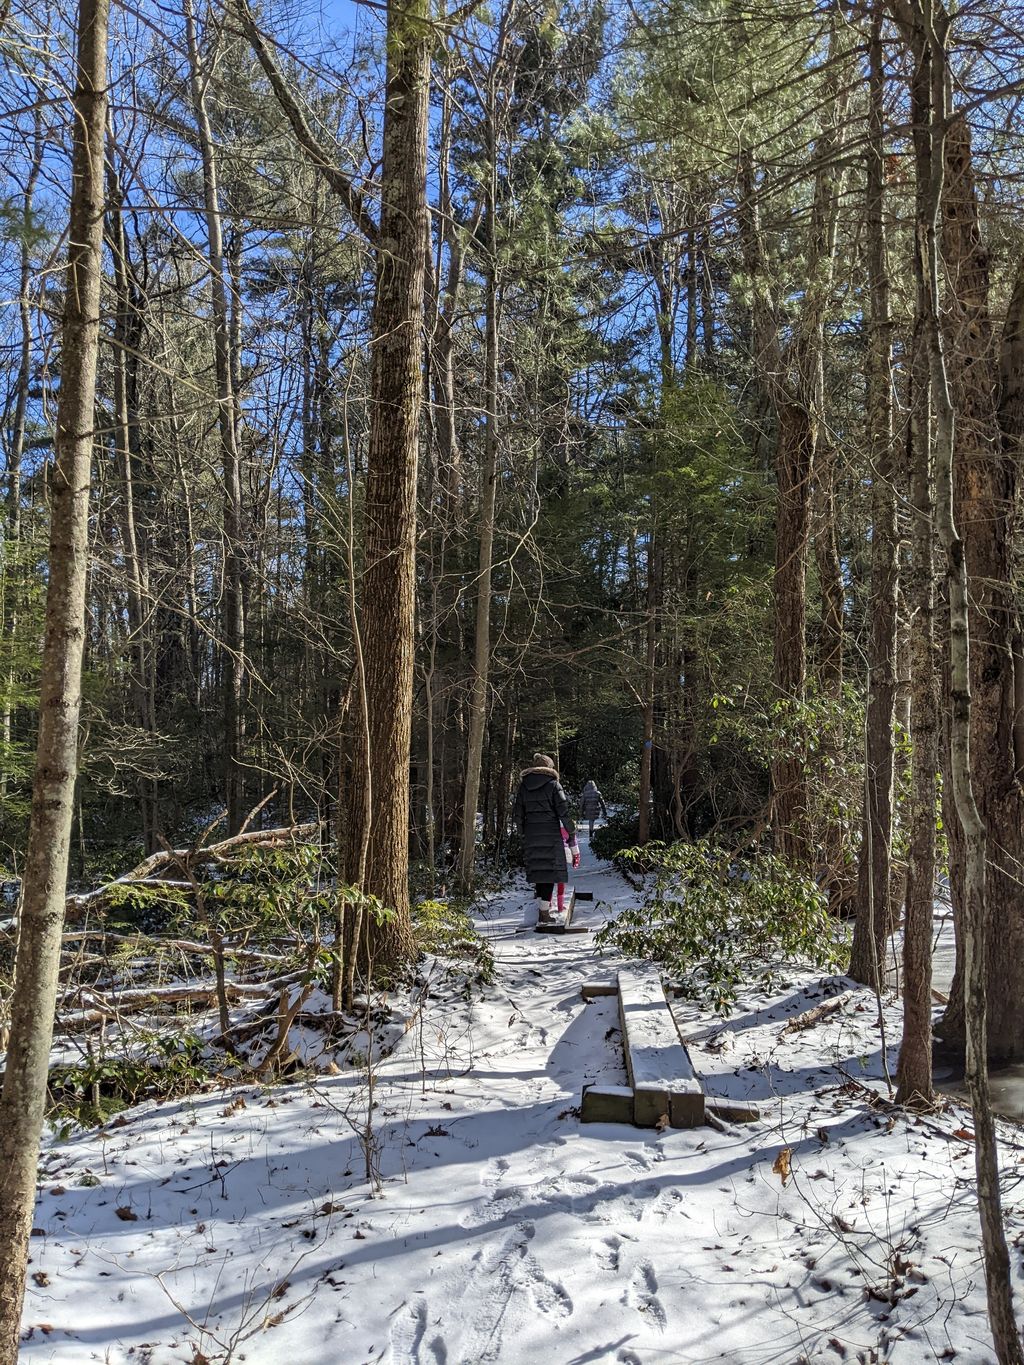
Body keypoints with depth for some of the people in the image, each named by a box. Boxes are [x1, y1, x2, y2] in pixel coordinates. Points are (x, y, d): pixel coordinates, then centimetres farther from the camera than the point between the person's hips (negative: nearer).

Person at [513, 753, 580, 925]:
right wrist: (572, 836, -3)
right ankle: (544, 913, -2)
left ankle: (538, 903, 4)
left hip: (531, 836, 4)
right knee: (549, 871, 1)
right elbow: (563, 812, -6)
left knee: (537, 870, 15)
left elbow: (518, 815, 11)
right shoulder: (553, 784, -2)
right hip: (551, 835, -4)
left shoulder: (524, 785, 10)